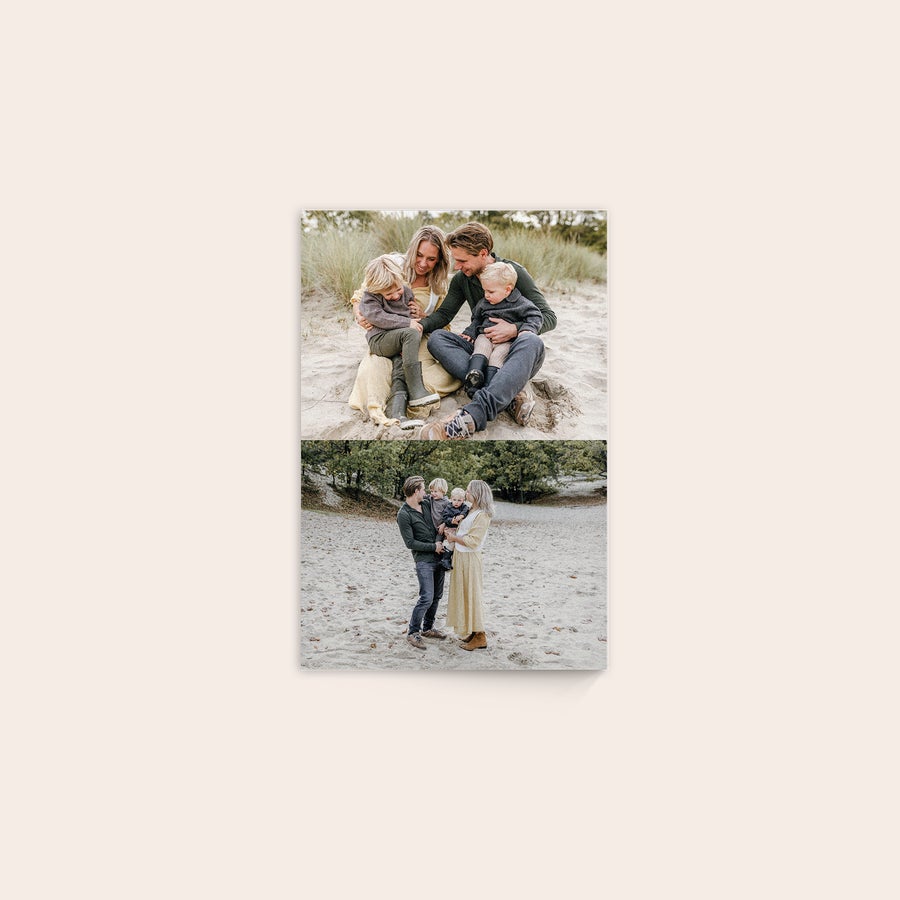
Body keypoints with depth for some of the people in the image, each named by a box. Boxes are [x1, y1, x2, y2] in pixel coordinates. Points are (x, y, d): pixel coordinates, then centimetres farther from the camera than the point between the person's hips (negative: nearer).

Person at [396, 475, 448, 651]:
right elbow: (410, 543, -15)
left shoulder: (427, 503, 6)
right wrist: (434, 547, -11)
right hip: (423, 559, -7)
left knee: (436, 595, 14)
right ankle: (413, 632, 0)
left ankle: (428, 628, 29)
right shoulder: (403, 515, -14)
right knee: (427, 597, -13)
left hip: (438, 557, 7)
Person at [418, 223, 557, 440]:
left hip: (518, 356, -4)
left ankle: (473, 415, -60)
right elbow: (443, 314, 0)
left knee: (531, 341, -40)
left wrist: (515, 329, -26)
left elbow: (549, 317, -9)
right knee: (436, 338, -21)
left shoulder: (514, 272, -8)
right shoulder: (462, 279, 5)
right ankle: (510, 394, -37)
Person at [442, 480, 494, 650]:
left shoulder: (482, 515, -17)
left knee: (472, 595, -3)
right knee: (463, 594, 14)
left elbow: (473, 541, -21)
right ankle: (473, 633, 23)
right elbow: (462, 532, 18)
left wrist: (453, 538, -10)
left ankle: (480, 637, 5)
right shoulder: (470, 510, 9)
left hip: (469, 559, -9)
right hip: (460, 557, 9)